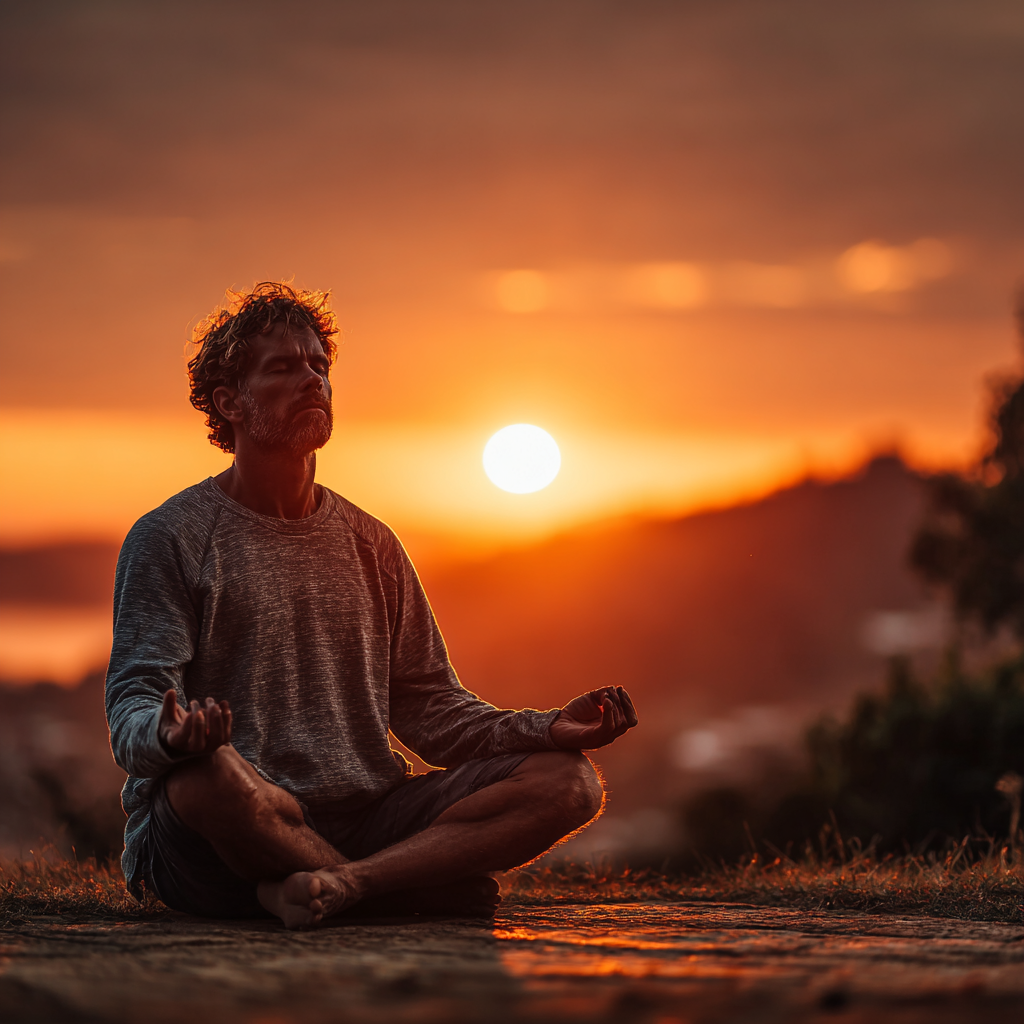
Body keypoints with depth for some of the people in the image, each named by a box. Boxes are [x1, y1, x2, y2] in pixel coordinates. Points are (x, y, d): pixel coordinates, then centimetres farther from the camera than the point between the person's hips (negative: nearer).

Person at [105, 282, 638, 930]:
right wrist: (170, 736, -33)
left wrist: (544, 731, -1)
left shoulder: (370, 546, 20)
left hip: (367, 819, 5)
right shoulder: (172, 537, 3)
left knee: (570, 781, -15)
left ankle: (332, 883, -31)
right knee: (208, 774, -41)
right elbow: (132, 705, -7)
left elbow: (429, 706, 18)